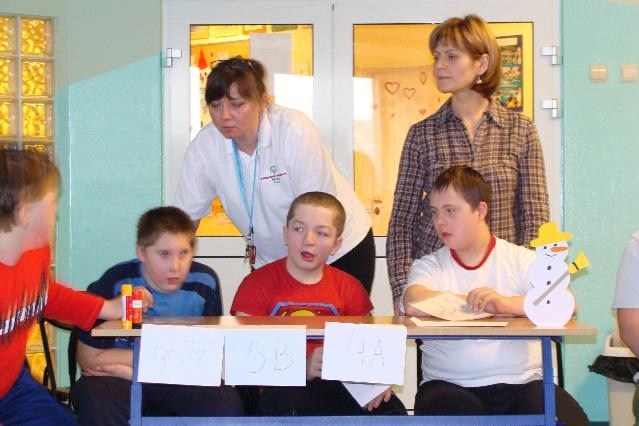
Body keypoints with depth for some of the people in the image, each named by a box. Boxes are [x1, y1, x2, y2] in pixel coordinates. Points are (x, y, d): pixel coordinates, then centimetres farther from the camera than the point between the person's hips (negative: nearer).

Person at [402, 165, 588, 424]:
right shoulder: (429, 266, 9)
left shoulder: (521, 259, 8)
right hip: (450, 385, -1)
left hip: (521, 382, 1)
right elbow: (414, 305, -14)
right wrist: (484, 303, -10)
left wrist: (505, 302, -24)